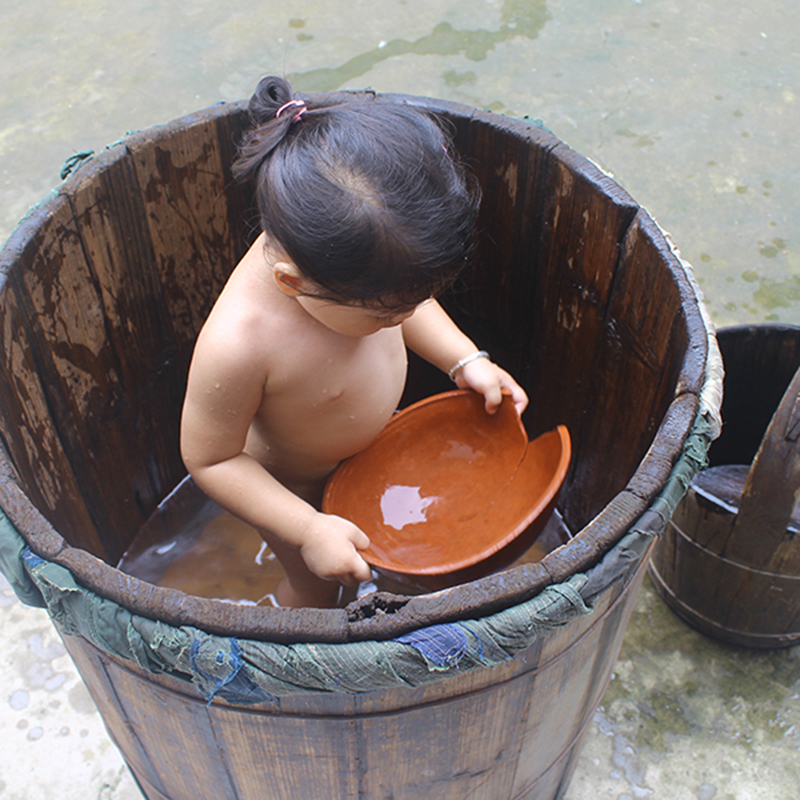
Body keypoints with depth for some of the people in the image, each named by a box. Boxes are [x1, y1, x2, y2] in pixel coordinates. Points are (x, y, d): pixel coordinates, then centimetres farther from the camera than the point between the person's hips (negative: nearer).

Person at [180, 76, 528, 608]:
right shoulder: (237, 345, -46)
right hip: (293, 480, -5)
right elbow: (210, 460, -29)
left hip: (374, 441, 6)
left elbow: (411, 302, -3)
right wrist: (308, 531, -30)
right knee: (316, 587, 22)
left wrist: (465, 361, -14)